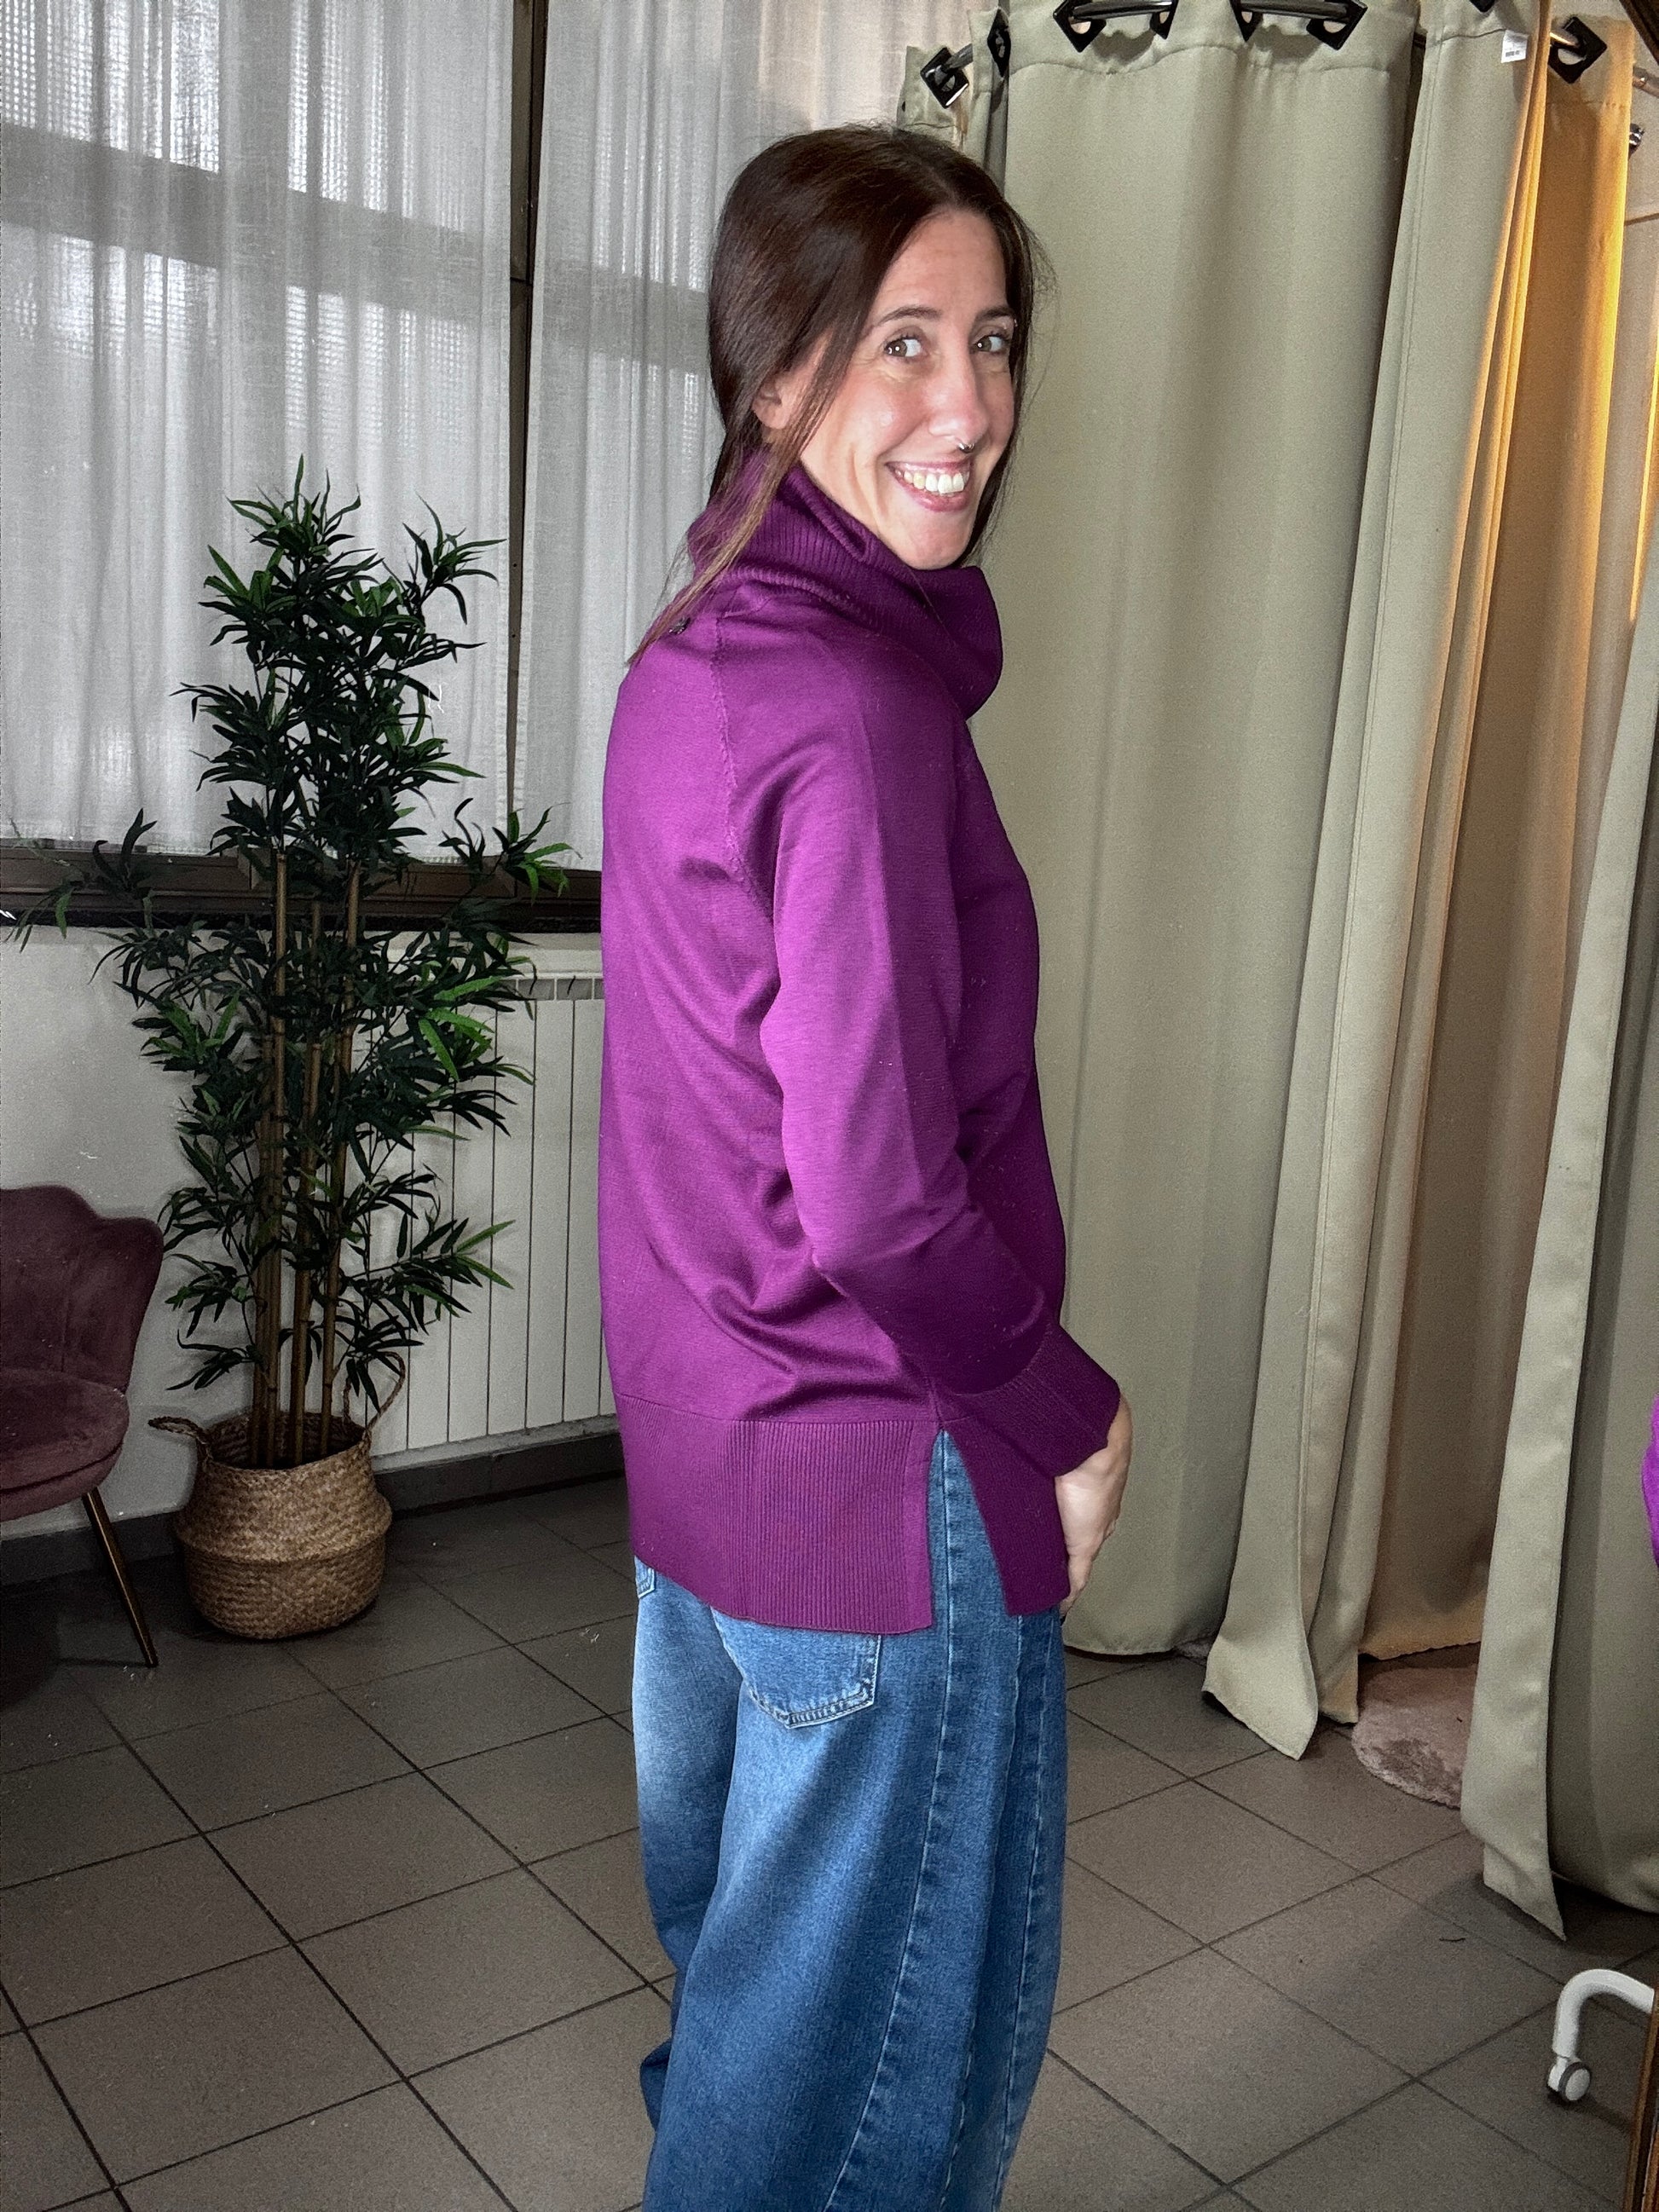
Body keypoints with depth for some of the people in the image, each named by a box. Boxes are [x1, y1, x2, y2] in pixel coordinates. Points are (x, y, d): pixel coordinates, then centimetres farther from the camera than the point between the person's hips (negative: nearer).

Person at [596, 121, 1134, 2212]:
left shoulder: (689, 657, 3)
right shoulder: (860, 715, -24)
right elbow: (882, 1207, -25)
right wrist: (1069, 1416, -11)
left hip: (697, 1423, 9)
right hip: (879, 1476, -9)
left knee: (736, 1952, 29)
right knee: (876, 2031, 15)